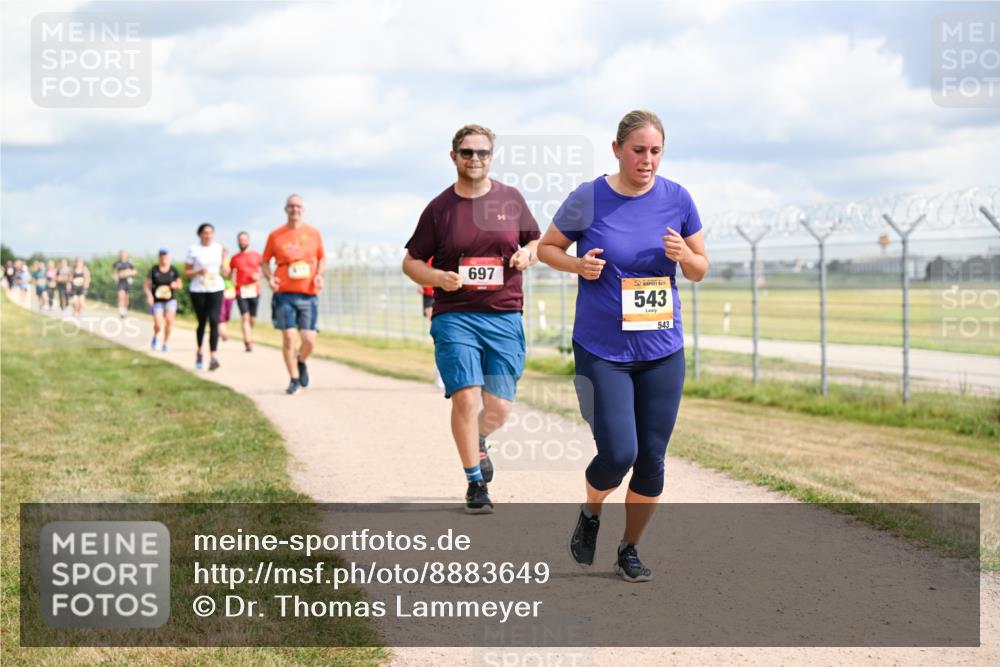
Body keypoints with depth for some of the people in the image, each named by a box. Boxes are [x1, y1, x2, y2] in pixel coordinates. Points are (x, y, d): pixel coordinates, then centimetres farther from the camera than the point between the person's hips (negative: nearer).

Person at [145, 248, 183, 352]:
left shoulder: (173, 270, 1)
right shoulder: (154, 270, -4)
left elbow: (180, 285, 9)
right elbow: (146, 285, -3)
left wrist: (176, 285, -13)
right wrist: (149, 295, -19)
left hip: (170, 300, 1)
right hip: (157, 301, -1)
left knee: (169, 320, -19)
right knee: (158, 325, -11)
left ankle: (165, 343, -2)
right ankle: (155, 336, 24)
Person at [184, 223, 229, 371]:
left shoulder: (219, 248, 7)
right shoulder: (193, 249, 1)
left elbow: (225, 272, 8)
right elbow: (186, 273, 2)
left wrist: (223, 259, -8)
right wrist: (198, 272, -16)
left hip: (216, 289, 1)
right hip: (198, 291, -1)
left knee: (214, 322, -13)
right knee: (202, 322, 9)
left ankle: (213, 356, -20)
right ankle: (199, 351, 34)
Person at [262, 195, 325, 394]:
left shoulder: (313, 233, 7)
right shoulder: (275, 235, 3)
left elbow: (322, 258, 18)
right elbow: (265, 261, 10)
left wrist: (319, 275, -1)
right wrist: (269, 278, -8)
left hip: (308, 295, 1)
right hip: (284, 294, -1)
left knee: (309, 341, -4)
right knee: (288, 338, -6)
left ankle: (301, 362, 30)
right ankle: (294, 378, 10)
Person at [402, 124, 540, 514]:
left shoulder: (511, 199, 7)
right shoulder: (439, 208, 2)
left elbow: (537, 243, 19)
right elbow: (410, 262, 7)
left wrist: (527, 255, -4)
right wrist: (439, 278, -12)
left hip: (505, 317, 2)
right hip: (454, 317, -2)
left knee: (499, 407, 1)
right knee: (466, 397, -14)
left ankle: (478, 443, 37)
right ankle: (475, 482, 3)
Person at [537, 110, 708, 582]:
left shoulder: (677, 199, 0)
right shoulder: (588, 199, -7)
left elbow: (700, 270, 8)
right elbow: (546, 248, 7)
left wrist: (684, 255, -14)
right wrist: (577, 265, -14)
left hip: (663, 350, 3)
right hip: (601, 350, -3)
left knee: (651, 459, 4)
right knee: (618, 454, -12)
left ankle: (629, 550, 24)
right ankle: (590, 513, 21)